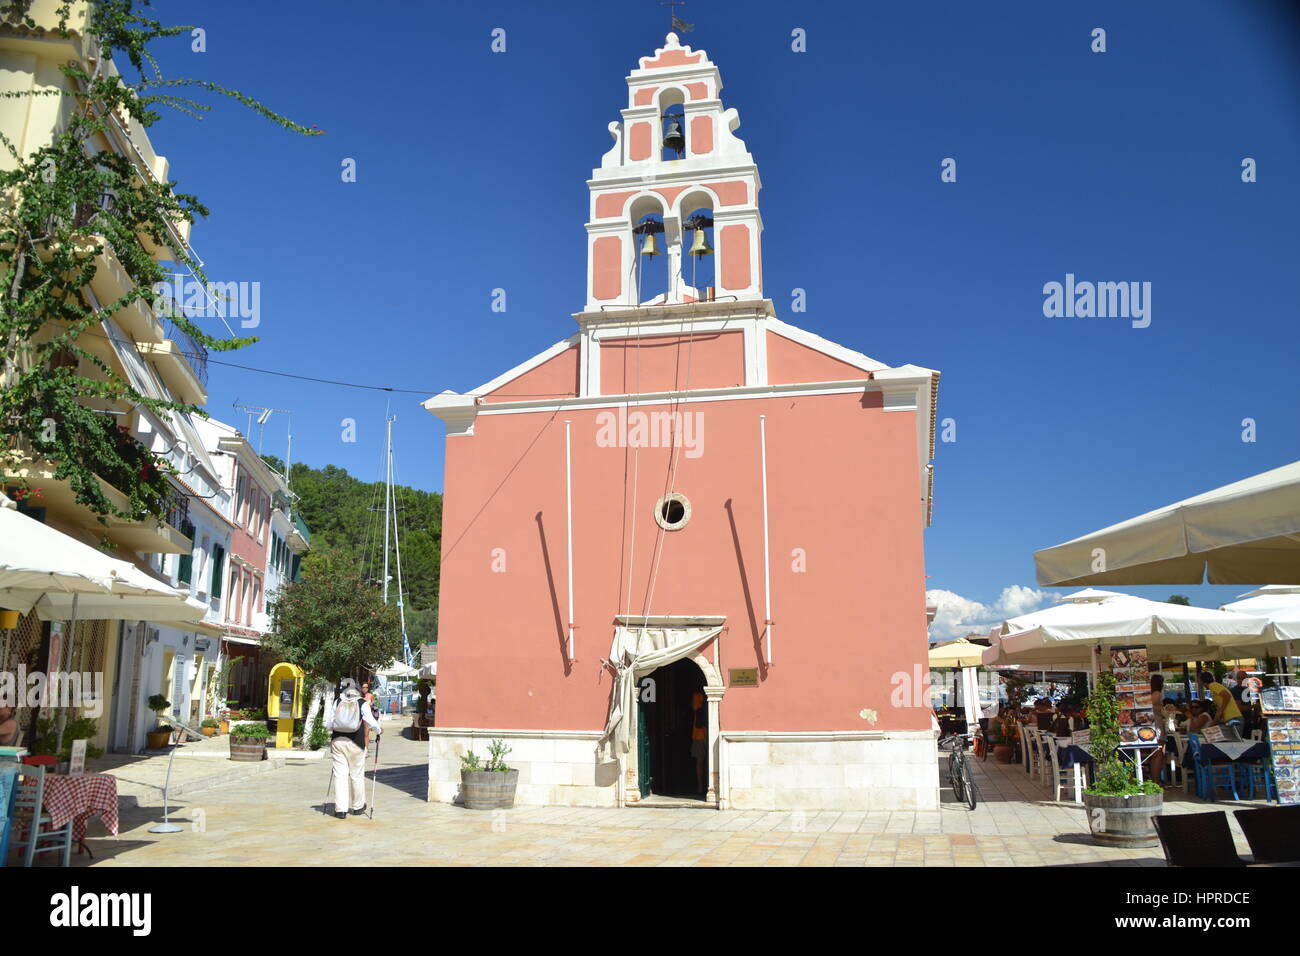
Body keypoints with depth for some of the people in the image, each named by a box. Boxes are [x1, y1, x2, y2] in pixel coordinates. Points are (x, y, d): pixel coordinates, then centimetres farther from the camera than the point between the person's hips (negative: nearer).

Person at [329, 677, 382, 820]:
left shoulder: (338, 702, 4)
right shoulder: (363, 703, -1)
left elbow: (330, 724, 5)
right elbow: (371, 722, -6)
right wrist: (379, 731, 14)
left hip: (337, 741, 2)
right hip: (355, 743, -1)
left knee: (340, 774, 4)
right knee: (357, 775, 10)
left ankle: (340, 809, 1)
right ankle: (357, 807, 22)